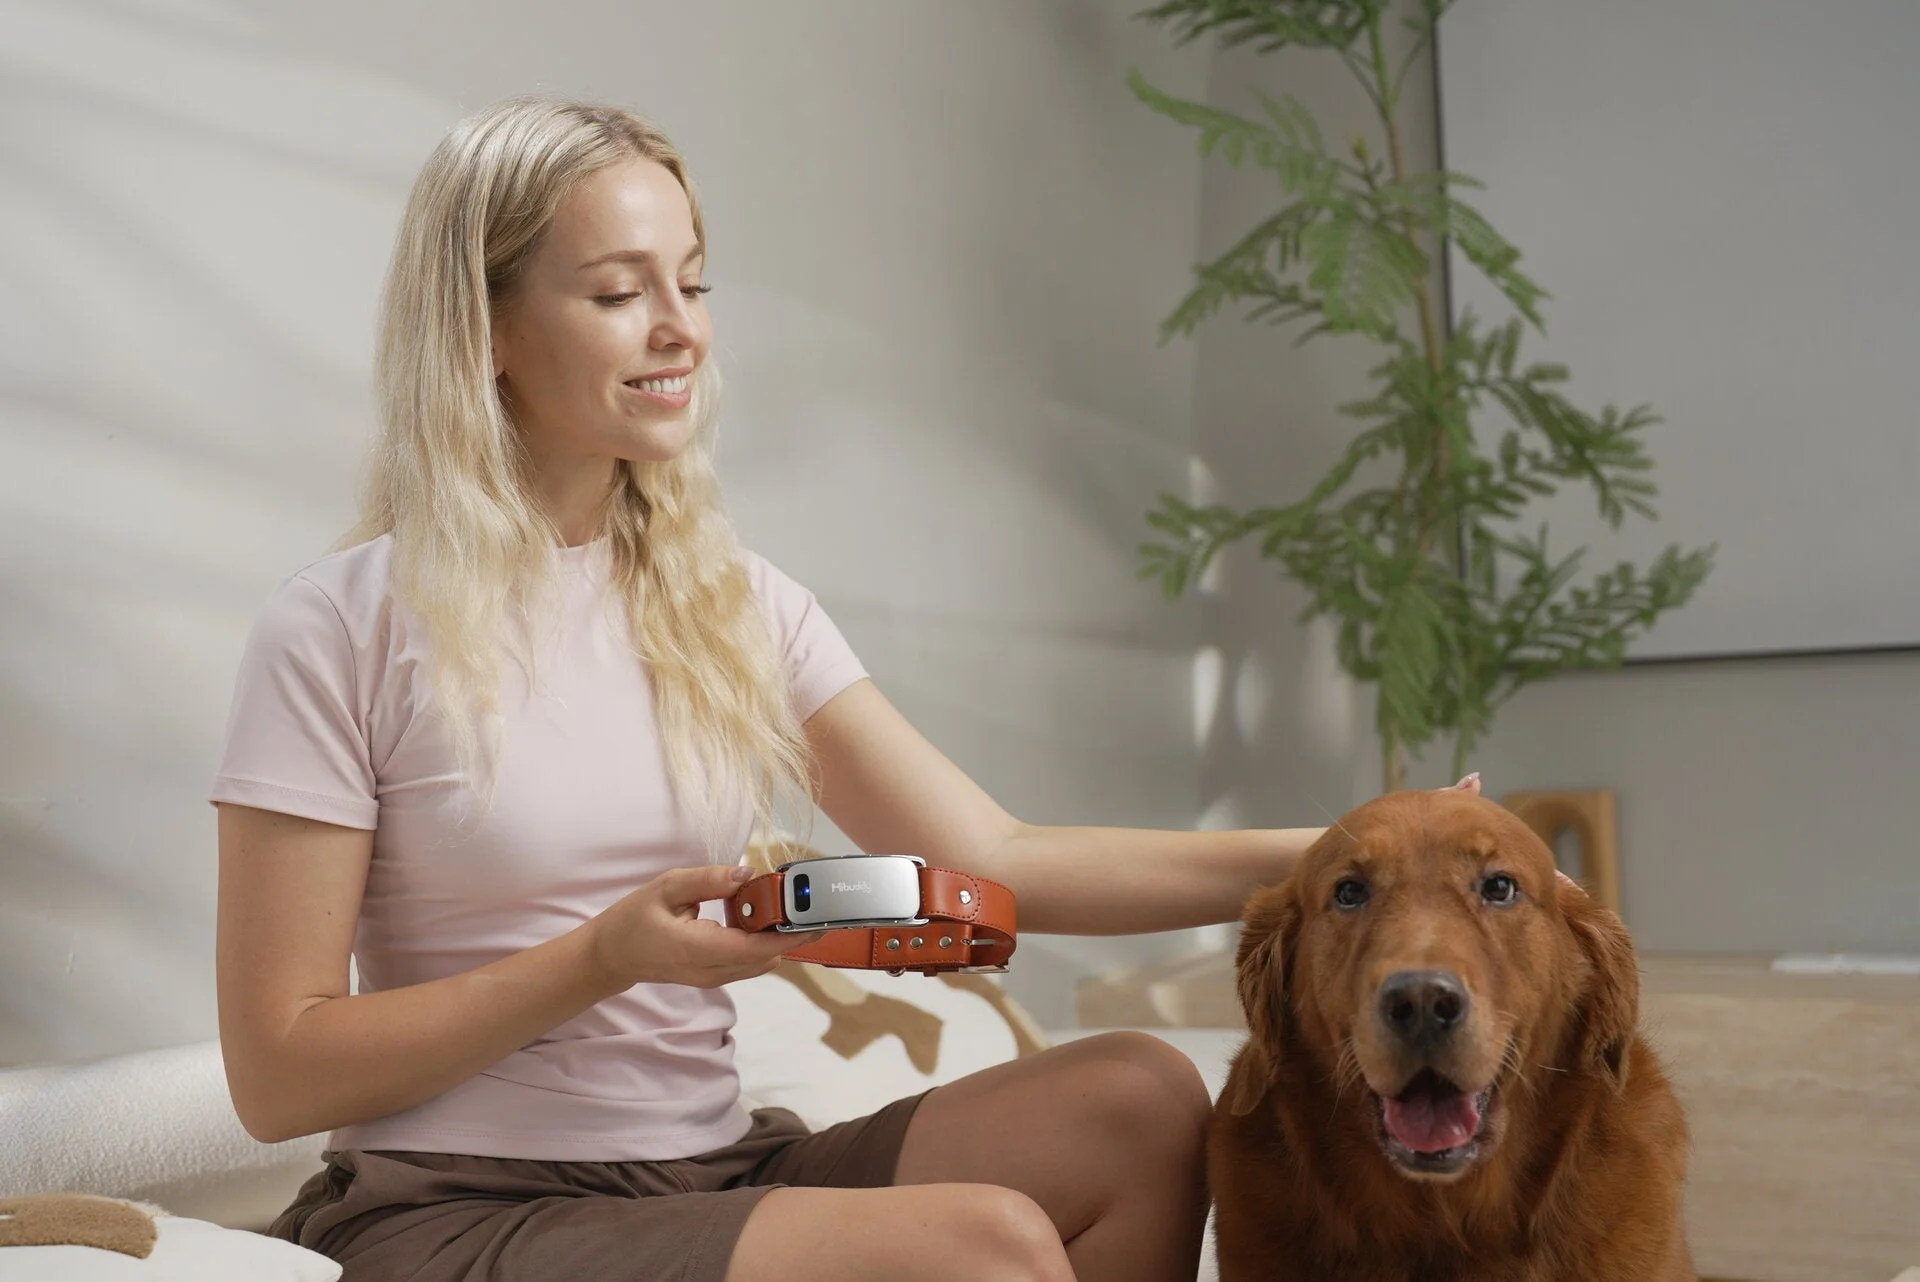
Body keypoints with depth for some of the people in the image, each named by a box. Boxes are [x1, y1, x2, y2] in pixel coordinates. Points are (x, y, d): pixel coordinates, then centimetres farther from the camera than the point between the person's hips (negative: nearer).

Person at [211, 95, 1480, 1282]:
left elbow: (994, 860, 0)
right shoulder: (343, 629, -7)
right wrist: (604, 957, -17)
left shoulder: (739, 606, 8)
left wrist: (1314, 858, -11)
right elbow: (277, 1076, -7)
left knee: (1137, 1100, -16)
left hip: (716, 1171, 6)